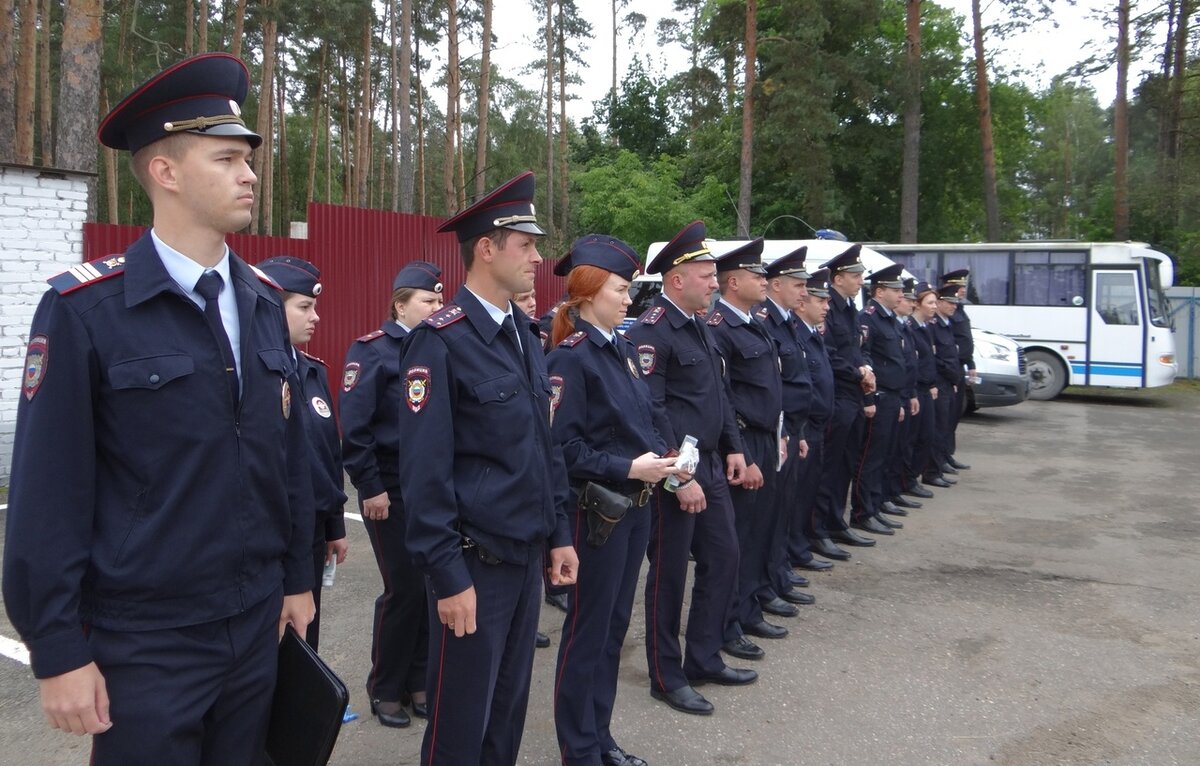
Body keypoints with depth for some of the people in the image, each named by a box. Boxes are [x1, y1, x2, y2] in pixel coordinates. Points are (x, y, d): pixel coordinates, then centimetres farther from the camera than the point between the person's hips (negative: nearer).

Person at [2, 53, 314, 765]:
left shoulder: (264, 301, 5)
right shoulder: (84, 308, -12)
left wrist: (298, 576, 10)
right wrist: (59, 651, -10)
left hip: (258, 625, 5)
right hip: (145, 643, -5)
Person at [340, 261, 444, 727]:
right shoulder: (373, 350, -8)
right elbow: (354, 427, -13)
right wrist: (371, 488, -15)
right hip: (392, 493, -5)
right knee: (403, 589, 0)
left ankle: (417, 683, 24)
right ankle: (385, 690, 19)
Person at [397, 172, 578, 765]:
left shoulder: (526, 335, 11)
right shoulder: (441, 340, -15)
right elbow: (424, 469, -18)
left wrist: (559, 534, 13)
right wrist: (447, 576, -18)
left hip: (528, 555, 7)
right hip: (475, 561, -7)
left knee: (509, 707, 18)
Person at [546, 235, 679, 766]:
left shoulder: (622, 347, 9)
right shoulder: (569, 357, -16)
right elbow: (564, 447, -19)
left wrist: (660, 455, 0)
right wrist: (627, 469, -23)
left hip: (636, 503, 8)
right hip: (596, 508, -8)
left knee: (616, 622, 17)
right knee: (588, 627, 5)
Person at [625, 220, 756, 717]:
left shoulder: (698, 325, 12)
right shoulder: (651, 332, -17)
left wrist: (733, 448, 12)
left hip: (711, 465, 9)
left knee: (723, 559, 15)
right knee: (669, 573, 4)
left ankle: (704, 660, 31)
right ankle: (666, 677, 21)